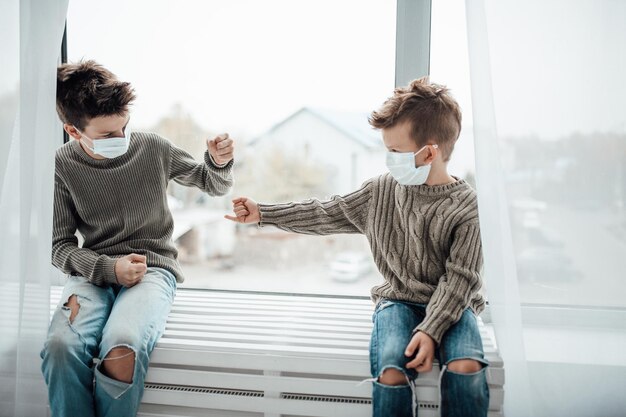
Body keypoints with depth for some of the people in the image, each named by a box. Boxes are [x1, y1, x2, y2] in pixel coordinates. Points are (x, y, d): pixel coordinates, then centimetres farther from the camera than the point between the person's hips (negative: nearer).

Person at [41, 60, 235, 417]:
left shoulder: (154, 149, -1)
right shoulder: (63, 165, -1)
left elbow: (215, 186, 14)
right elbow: (61, 245, 4)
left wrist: (219, 162, -10)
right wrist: (109, 268, -13)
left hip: (153, 267, -1)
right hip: (94, 271, 1)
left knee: (121, 353, -33)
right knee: (61, 346, -32)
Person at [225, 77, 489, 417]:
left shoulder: (467, 208, -11)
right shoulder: (381, 191, 1)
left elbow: (459, 279, -12)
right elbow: (326, 215, 8)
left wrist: (430, 331, -23)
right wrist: (263, 213, 7)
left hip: (451, 304, -2)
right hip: (399, 300, 2)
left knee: (466, 367, -30)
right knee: (391, 370, -26)